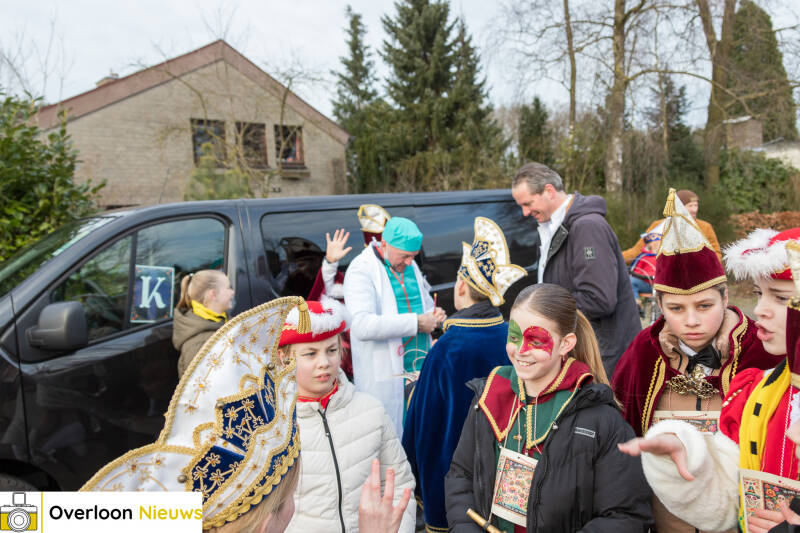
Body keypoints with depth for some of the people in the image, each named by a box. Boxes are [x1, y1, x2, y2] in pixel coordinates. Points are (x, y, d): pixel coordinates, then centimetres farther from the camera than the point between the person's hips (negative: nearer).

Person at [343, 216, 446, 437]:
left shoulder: (409, 265, 11)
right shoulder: (361, 270, -12)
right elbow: (361, 326, -27)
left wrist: (434, 315, 4)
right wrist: (416, 322, -23)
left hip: (420, 369, 7)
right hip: (383, 376, -7)